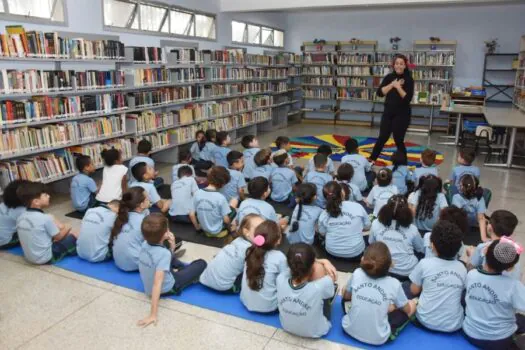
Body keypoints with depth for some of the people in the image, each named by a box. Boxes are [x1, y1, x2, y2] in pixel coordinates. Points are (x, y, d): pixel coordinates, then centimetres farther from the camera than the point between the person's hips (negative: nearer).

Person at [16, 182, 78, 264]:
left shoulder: (20, 217, -2)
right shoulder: (45, 218, -22)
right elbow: (58, 237, -8)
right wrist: (67, 228, 12)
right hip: (47, 258, -7)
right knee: (74, 235, 3)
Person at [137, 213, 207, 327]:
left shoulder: (144, 244, -11)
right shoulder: (163, 253, -33)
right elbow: (157, 284, -38)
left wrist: (172, 247, -12)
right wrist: (153, 315, -36)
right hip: (167, 289, -6)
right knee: (202, 263, 6)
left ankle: (185, 268, 43)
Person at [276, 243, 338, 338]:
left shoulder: (280, 280, -29)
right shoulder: (319, 288, -40)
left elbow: (297, 264, -8)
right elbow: (333, 277, -15)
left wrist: (324, 262, -16)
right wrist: (325, 262, -1)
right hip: (315, 332, -3)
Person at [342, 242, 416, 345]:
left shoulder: (357, 274, -13)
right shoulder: (394, 284, -18)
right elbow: (407, 310, 2)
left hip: (349, 329, 1)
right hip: (377, 339, -1)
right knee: (412, 305, 13)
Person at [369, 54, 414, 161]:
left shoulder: (408, 79, -6)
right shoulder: (389, 77, 4)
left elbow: (408, 98, -16)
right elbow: (379, 93, -7)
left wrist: (398, 87, -20)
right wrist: (392, 85, -15)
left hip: (402, 114, -3)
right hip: (388, 112, 3)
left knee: (398, 140, 1)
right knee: (382, 137, 8)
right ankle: (371, 159, 19)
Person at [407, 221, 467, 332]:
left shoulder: (425, 263, -11)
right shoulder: (462, 268, -3)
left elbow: (414, 291, 1)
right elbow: (461, 291, 14)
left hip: (427, 321, -3)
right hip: (454, 325, 3)